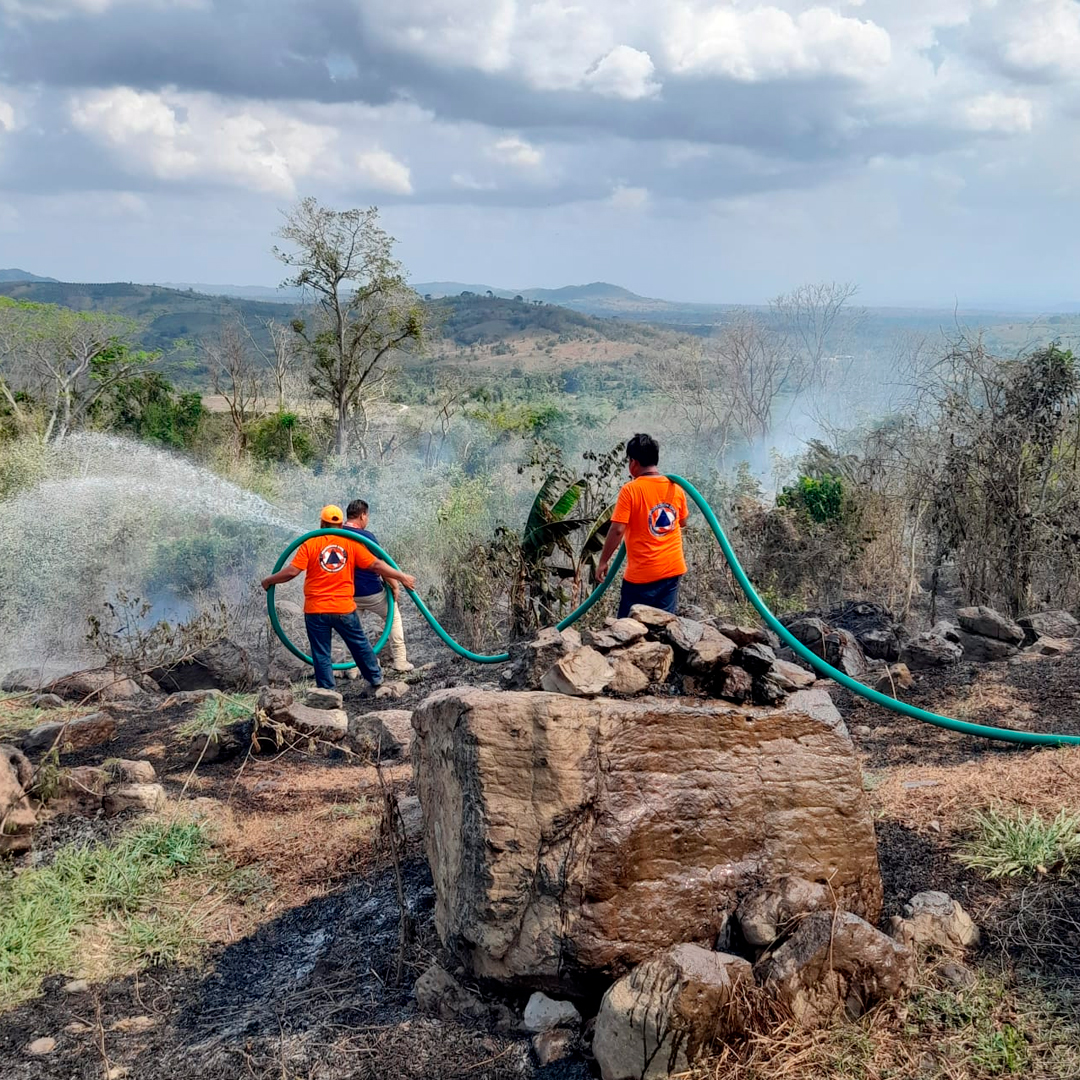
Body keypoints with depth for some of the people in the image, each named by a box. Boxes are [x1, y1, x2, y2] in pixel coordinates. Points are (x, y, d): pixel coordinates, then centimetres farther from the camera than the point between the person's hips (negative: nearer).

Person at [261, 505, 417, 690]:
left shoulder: (310, 544, -5)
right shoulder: (352, 544, -1)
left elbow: (292, 571, -10)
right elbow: (376, 565, -1)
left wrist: (268, 581, 5)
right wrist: (402, 577, 9)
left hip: (316, 611, -1)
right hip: (344, 609, 1)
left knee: (321, 654, 8)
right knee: (360, 645, 20)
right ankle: (375, 678, 34)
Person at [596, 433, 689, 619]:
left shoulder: (630, 490, -12)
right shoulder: (676, 488, 3)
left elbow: (617, 530, -15)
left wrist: (603, 561, -6)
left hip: (642, 574, -5)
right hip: (673, 569, 5)